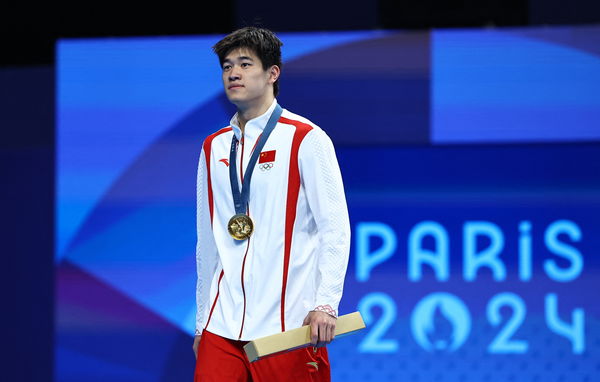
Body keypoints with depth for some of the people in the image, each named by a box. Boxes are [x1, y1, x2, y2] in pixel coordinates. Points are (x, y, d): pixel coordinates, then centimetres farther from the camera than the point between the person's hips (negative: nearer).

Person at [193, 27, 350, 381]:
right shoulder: (213, 147, 14)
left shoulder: (306, 140, -2)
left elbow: (335, 228, -6)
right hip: (221, 326, 4)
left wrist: (326, 303, -17)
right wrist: (202, 321, 15)